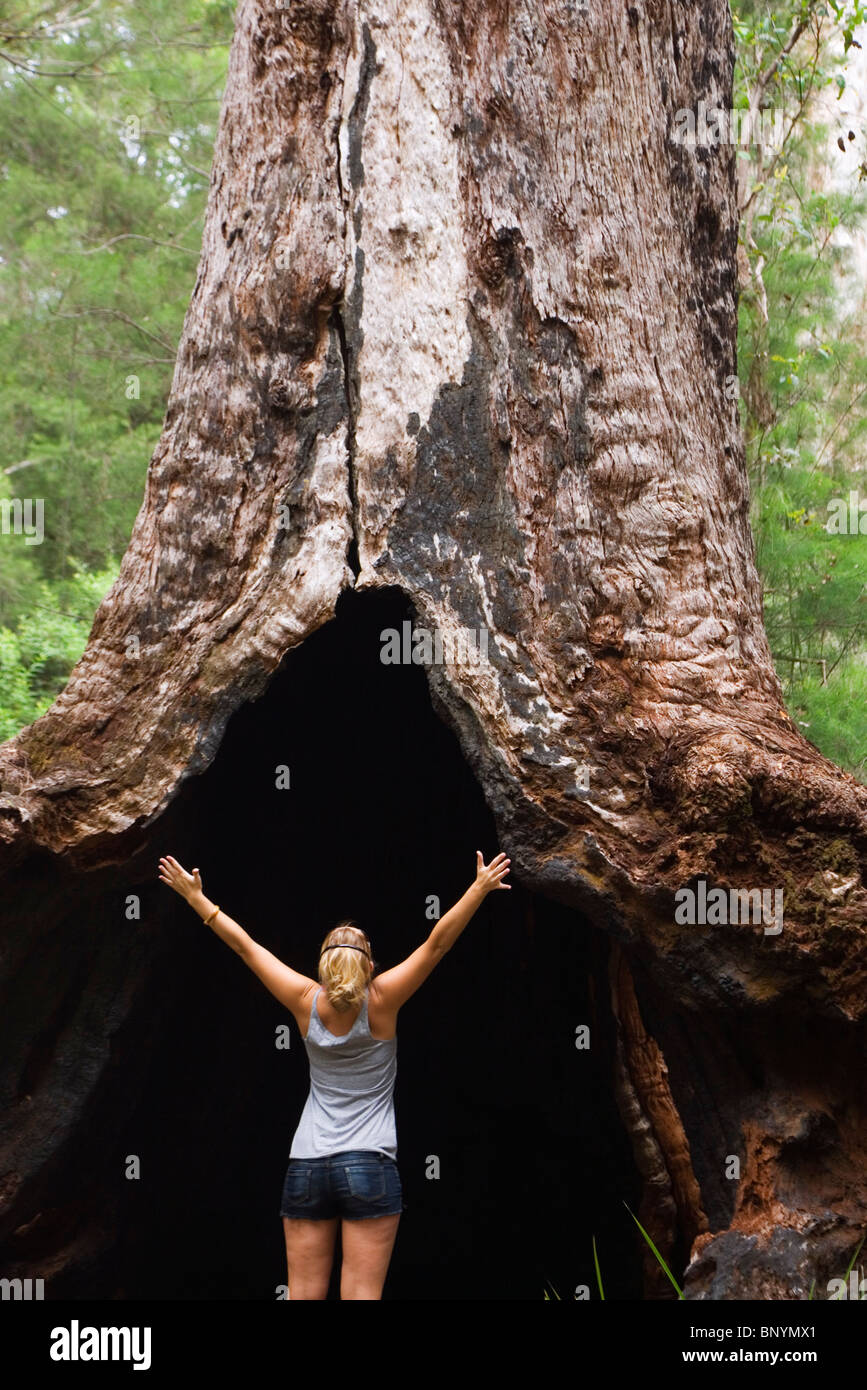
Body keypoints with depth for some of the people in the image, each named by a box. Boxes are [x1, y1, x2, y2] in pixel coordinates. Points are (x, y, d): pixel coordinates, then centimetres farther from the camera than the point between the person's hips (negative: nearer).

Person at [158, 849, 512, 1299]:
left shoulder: (307, 1003, 0)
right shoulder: (379, 1003, -6)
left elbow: (245, 946, 6)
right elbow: (437, 943, -8)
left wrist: (196, 896, 13)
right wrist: (480, 888, -7)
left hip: (306, 1167, 3)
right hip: (368, 1167, -3)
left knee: (303, 1292, 5)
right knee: (361, 1294, -6)